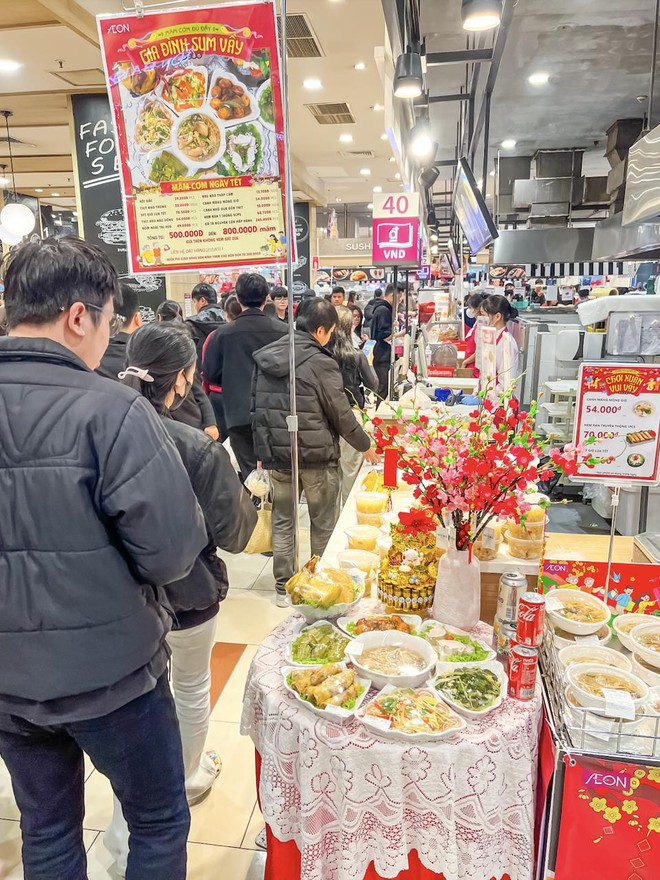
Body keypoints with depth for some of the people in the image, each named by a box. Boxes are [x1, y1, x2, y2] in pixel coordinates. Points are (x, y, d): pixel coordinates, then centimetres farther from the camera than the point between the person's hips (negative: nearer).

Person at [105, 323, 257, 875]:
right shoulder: (199, 450, -26)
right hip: (188, 596, -4)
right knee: (193, 687, 23)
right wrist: (244, 493, -1)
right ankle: (190, 778, 49)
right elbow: (233, 534, -18)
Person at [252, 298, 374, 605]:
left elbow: (256, 406, 9)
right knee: (324, 524, 11)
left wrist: (263, 451, 16)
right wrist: (366, 445, 5)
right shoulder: (320, 363, -15)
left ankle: (283, 585, 24)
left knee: (283, 520, 15)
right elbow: (342, 416, -11)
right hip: (317, 456, -5)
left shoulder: (265, 358, 3)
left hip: (275, 454, 5)